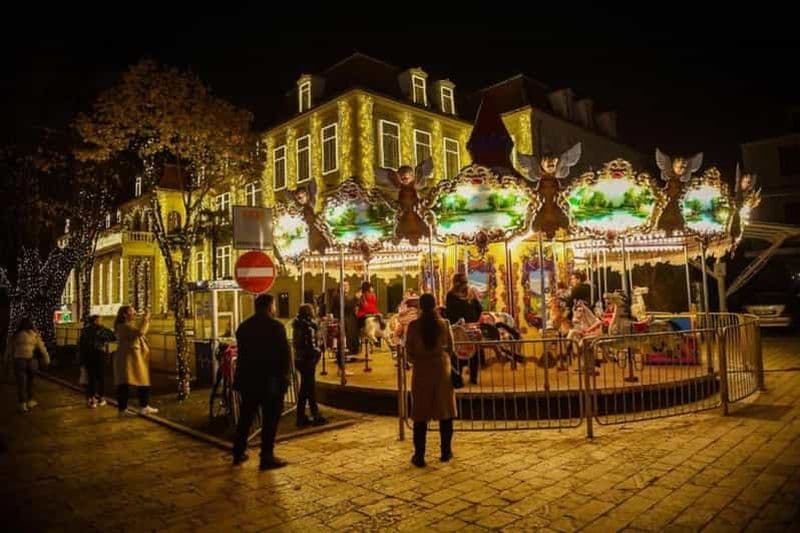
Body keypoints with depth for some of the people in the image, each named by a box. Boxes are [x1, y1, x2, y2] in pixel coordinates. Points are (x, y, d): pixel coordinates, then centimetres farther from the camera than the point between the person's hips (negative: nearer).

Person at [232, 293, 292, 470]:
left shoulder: (243, 326, 7)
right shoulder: (276, 326, -14)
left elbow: (242, 353, 12)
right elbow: (285, 354, -14)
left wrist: (242, 376, 18)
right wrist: (286, 377, -3)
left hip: (247, 380, 7)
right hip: (270, 381, -6)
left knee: (245, 417, 17)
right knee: (270, 419, 2)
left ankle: (238, 453, 26)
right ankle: (267, 457, 5)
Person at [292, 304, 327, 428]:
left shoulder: (298, 325, 8)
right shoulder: (309, 326, -17)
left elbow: (297, 343, 11)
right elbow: (311, 346, -22)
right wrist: (319, 352, -5)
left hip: (299, 359, 8)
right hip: (307, 359, -8)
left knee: (304, 389, 15)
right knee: (311, 389, 2)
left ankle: (301, 418, 21)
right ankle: (316, 417, 12)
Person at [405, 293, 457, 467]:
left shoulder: (413, 326, -9)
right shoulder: (444, 324, -5)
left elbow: (409, 352, -5)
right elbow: (450, 348, 2)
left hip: (421, 371, -1)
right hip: (442, 369, 1)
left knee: (421, 414, 5)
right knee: (445, 412, 12)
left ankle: (419, 456, 8)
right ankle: (446, 452, 20)